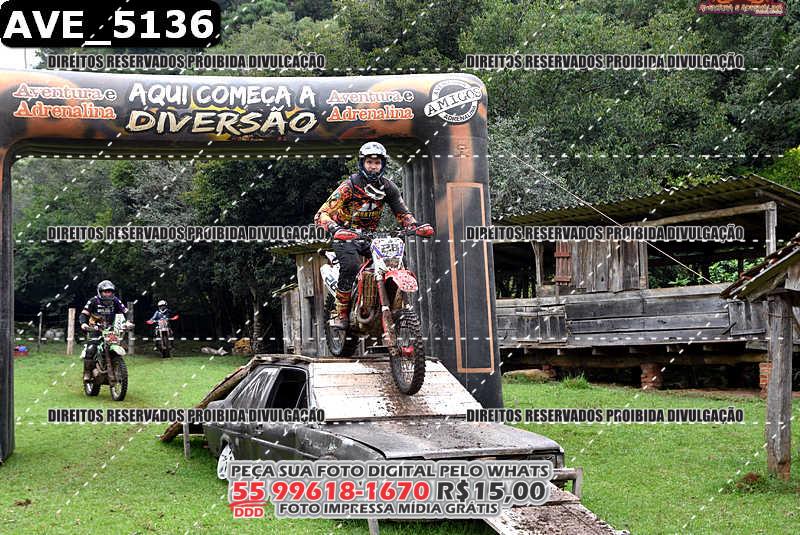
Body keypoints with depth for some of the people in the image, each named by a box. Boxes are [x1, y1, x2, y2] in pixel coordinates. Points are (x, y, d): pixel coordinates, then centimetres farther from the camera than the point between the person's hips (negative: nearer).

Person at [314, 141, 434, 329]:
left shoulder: (388, 187, 1)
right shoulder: (350, 186, -14)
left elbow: (402, 213, 9)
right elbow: (322, 214, -21)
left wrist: (416, 226, -14)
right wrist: (336, 229, -41)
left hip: (371, 236, 5)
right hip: (347, 235, -5)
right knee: (350, 266, -32)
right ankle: (341, 313, -20)